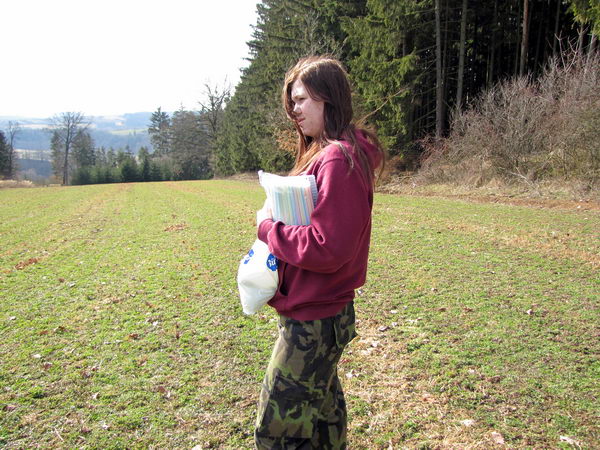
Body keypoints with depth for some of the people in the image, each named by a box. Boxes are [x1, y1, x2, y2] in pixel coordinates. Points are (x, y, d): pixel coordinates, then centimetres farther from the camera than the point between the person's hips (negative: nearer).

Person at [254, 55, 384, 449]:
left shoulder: (337, 160, -21)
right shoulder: (326, 153, 11)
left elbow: (328, 249, -27)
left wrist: (268, 227, -15)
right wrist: (277, 222, 0)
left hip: (314, 322, -10)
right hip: (323, 313, 10)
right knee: (324, 416, 25)